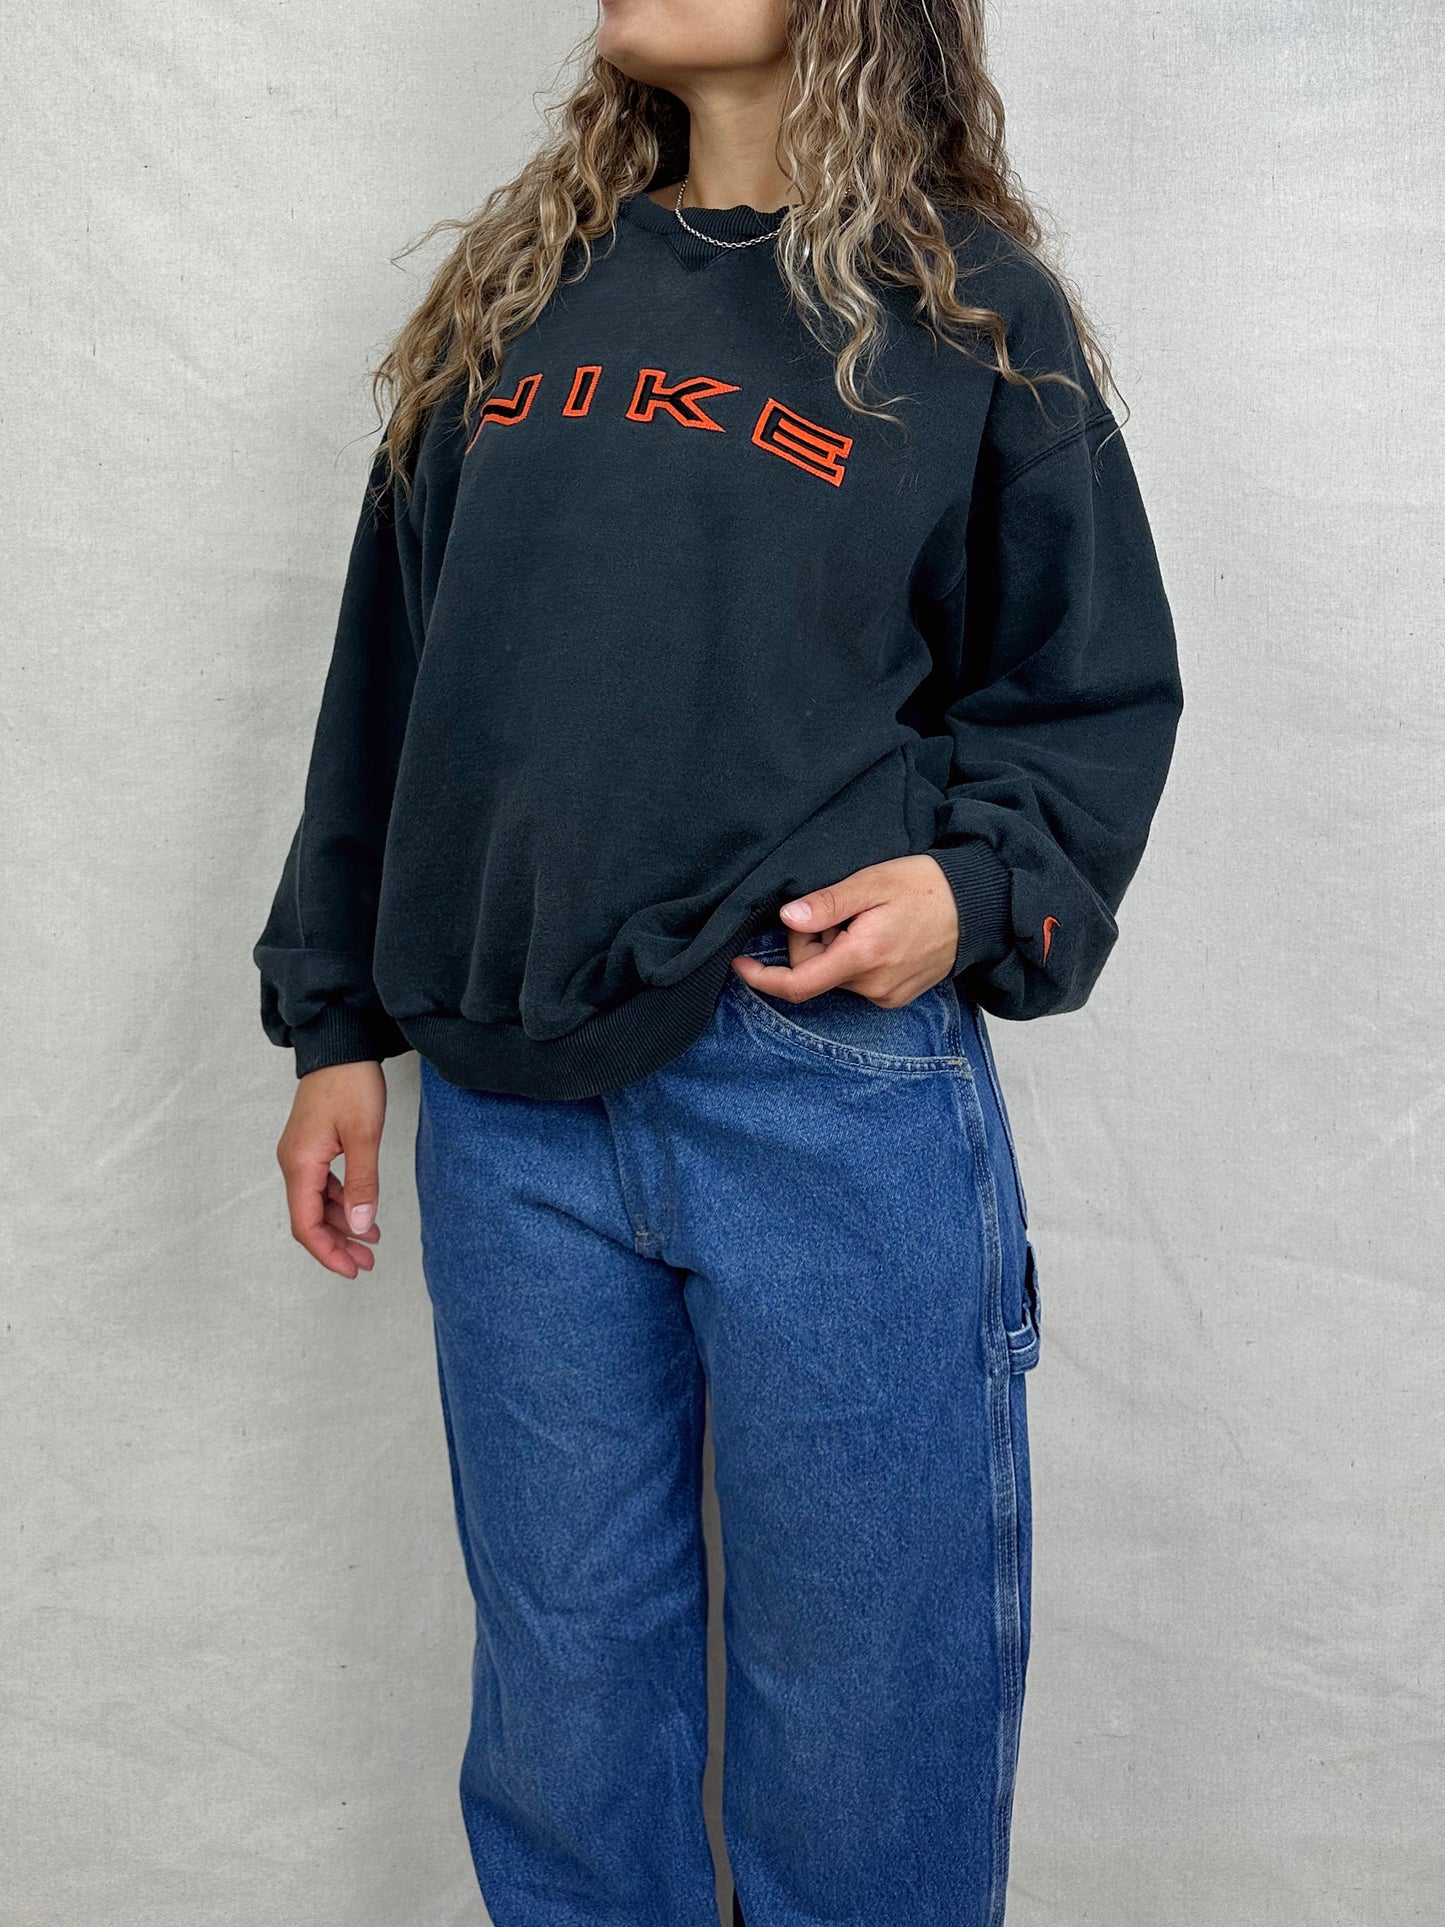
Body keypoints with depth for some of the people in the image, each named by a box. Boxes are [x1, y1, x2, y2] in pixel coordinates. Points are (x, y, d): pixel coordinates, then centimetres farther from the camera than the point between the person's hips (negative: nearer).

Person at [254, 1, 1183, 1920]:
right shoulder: (509, 293, 13)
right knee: (561, 1707, 17)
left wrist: (975, 884, -14)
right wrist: (341, 1026, 13)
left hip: (836, 1093, -3)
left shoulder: (975, 309, 2)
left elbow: (1099, 695, 6)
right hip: (509, 1108, 4)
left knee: (866, 1726, 10)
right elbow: (390, 678, 15)